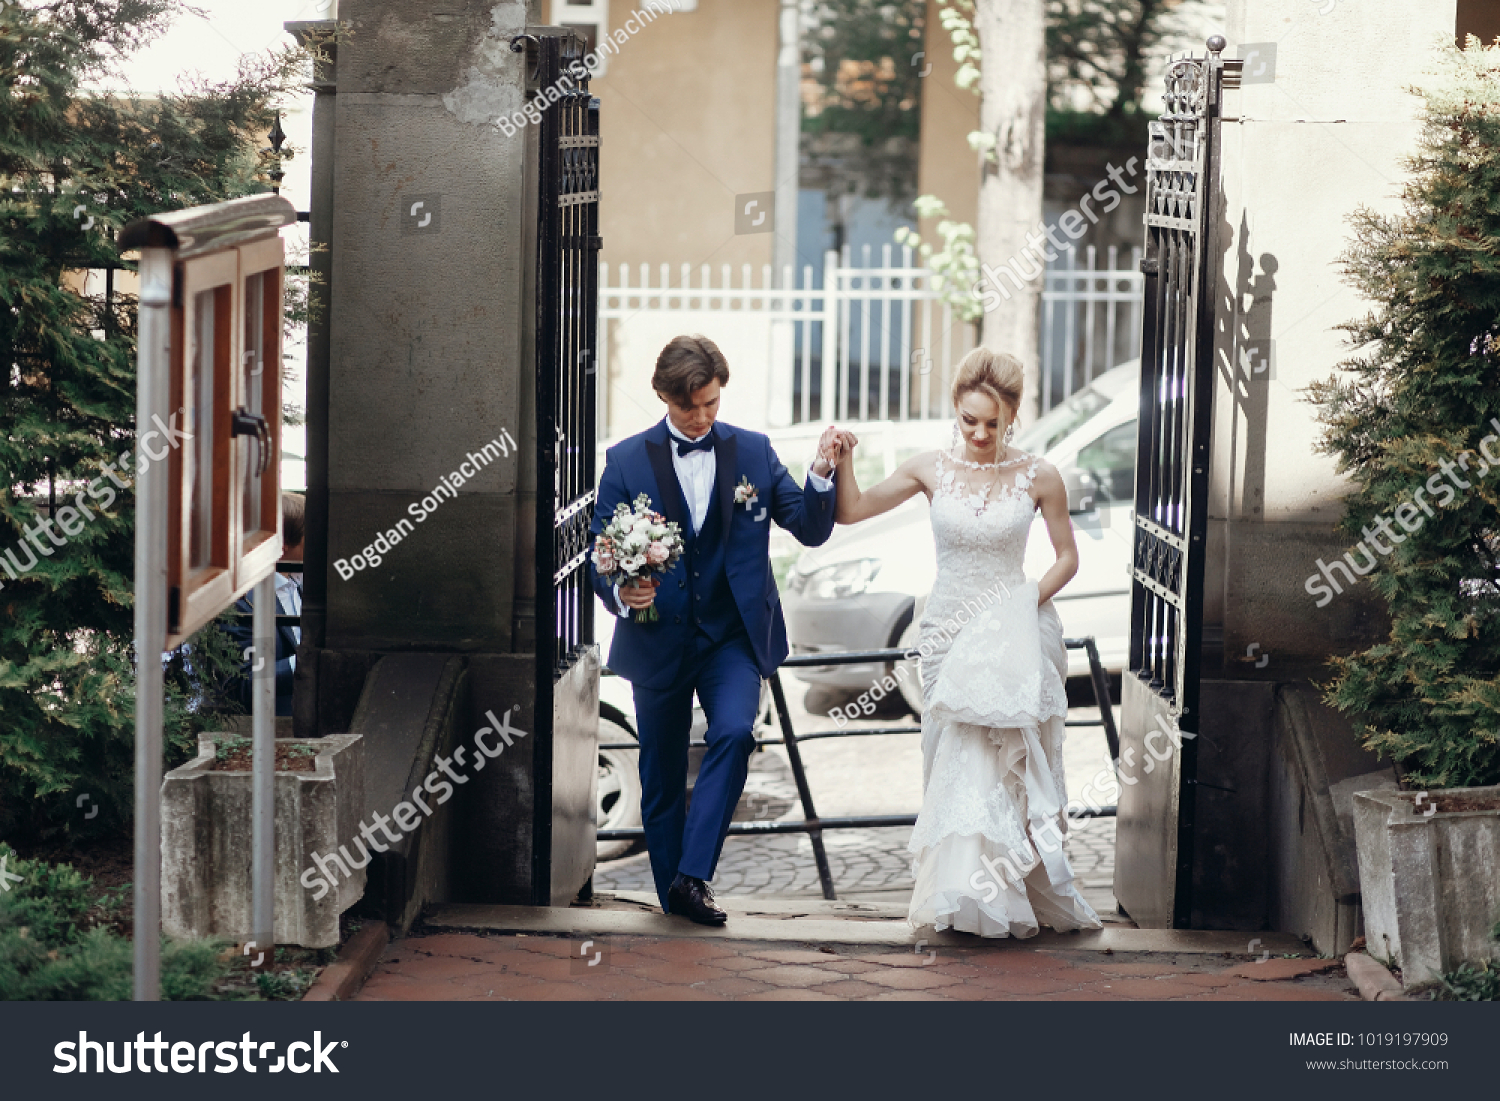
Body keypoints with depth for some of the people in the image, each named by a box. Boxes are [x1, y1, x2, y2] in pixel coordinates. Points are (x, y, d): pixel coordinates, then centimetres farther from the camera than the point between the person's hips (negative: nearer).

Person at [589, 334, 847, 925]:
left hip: (733, 636, 0)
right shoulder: (626, 461, 0)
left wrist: (821, 474, -16)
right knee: (661, 777, 7)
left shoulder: (753, 452, 4)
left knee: (734, 732, -25)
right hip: (658, 639, 0)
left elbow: (812, 531, 3)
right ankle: (675, 897, 21)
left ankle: (693, 874, -22)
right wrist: (621, 594, -19)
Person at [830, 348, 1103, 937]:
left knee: (1010, 768, -4)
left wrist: (1032, 601, -7)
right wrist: (844, 461, -11)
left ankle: (1010, 895, 7)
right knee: (959, 770, 1)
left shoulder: (1038, 477, -3)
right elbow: (851, 511, 5)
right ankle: (967, 895, 8)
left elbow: (1067, 556, 7)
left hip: (1014, 637, -2)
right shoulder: (932, 470, 1)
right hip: (949, 637, 2)